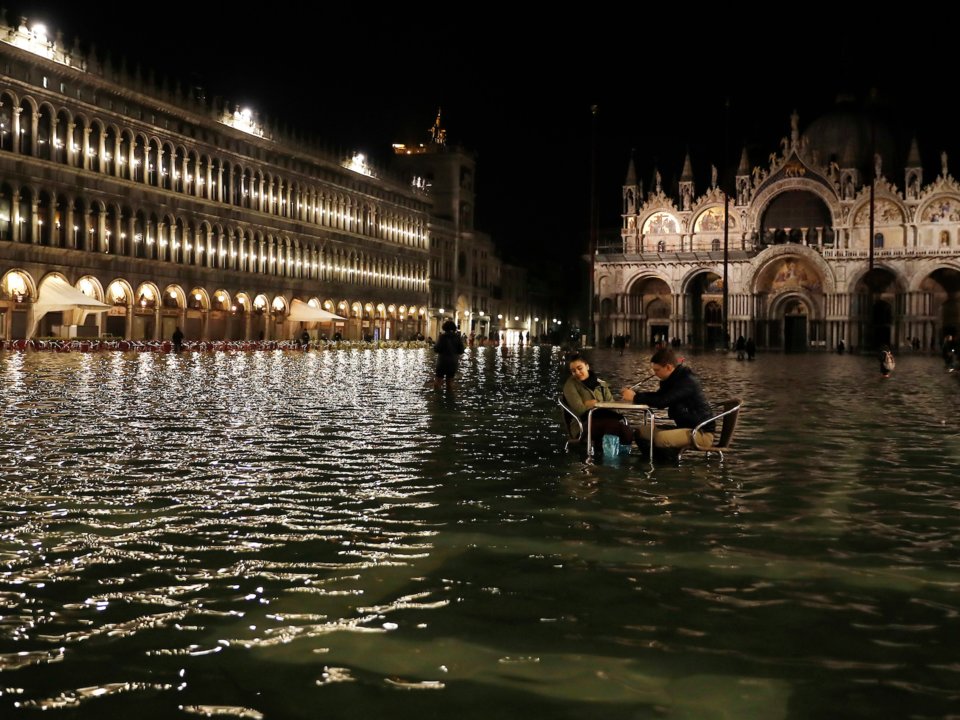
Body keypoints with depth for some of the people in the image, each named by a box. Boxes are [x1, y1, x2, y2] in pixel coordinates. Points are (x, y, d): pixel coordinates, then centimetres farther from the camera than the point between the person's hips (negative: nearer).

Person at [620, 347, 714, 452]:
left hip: (702, 433, -10)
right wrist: (634, 393, 1)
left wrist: (635, 398, -19)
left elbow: (662, 401, -28)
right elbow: (658, 396, 18)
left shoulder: (687, 381, -20)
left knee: (660, 438, -30)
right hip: (686, 427, 10)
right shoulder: (674, 378, 10)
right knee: (643, 431, 1)